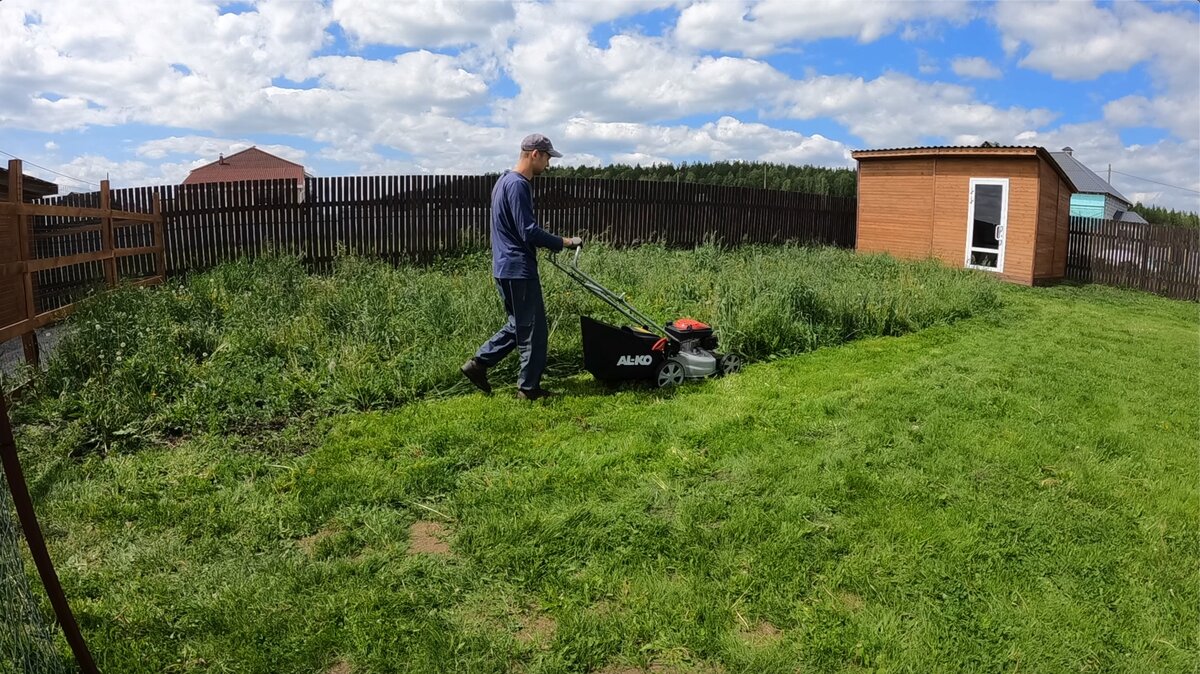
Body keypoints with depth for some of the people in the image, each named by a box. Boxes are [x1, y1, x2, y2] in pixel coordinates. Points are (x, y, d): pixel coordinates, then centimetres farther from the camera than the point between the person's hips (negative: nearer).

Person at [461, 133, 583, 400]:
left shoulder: (505, 180, 15)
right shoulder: (518, 185, -18)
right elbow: (530, 233, -22)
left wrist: (554, 243, 21)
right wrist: (565, 242, -13)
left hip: (507, 267, 10)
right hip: (518, 269, -10)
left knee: (519, 325, 19)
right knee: (533, 329, 1)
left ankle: (479, 363, 20)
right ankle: (529, 387, 12)